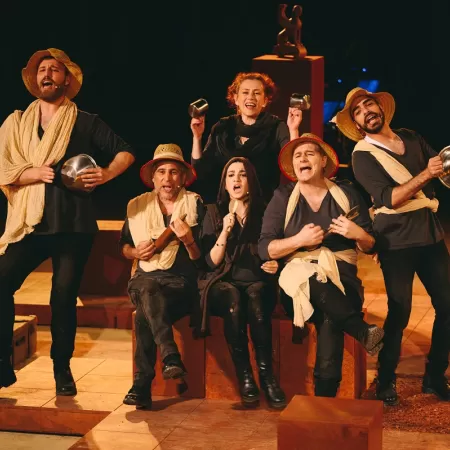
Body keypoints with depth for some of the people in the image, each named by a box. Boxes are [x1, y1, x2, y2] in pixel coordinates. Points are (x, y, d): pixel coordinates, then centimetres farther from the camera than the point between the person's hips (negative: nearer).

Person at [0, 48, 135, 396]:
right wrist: (36, 172, -12)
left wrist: (106, 174, -8)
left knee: (65, 296, -3)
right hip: (31, 223, 2)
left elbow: (126, 152, 11)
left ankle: (62, 370, 11)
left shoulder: (86, 123, 7)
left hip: (74, 225, -1)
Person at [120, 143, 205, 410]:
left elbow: (201, 259, 1)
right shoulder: (137, 206, 13)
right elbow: (124, 246, 22)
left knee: (144, 312, -34)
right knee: (148, 292, -37)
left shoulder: (195, 205, 5)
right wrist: (136, 252, 0)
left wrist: (188, 241, -19)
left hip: (181, 281, -2)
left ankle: (142, 385, -37)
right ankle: (171, 358, -50)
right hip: (145, 277, 2)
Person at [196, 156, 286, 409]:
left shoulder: (265, 213, 11)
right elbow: (211, 262, 2)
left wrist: (276, 264, -7)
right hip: (223, 285, 0)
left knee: (255, 296, -36)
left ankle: (267, 374, -35)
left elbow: (274, 253, 16)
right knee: (233, 298, -36)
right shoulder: (214, 213, 9)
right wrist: (225, 232, -12)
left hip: (258, 283, 0)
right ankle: (244, 377, -34)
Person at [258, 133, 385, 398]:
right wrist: (299, 240, -15)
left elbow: (370, 246, 11)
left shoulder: (347, 193, 11)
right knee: (317, 283, -40)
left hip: (341, 276, 1)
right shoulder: (282, 198, 8)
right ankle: (363, 331, -26)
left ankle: (325, 395, -28)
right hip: (298, 278, 0)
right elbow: (265, 249, 0)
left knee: (331, 319, -34)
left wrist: (359, 234, -11)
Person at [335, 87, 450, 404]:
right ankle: (386, 381, 10)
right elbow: (390, 198, -15)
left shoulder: (412, 139, 10)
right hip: (397, 241, -5)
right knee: (399, 312, -7)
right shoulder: (362, 156, -5)